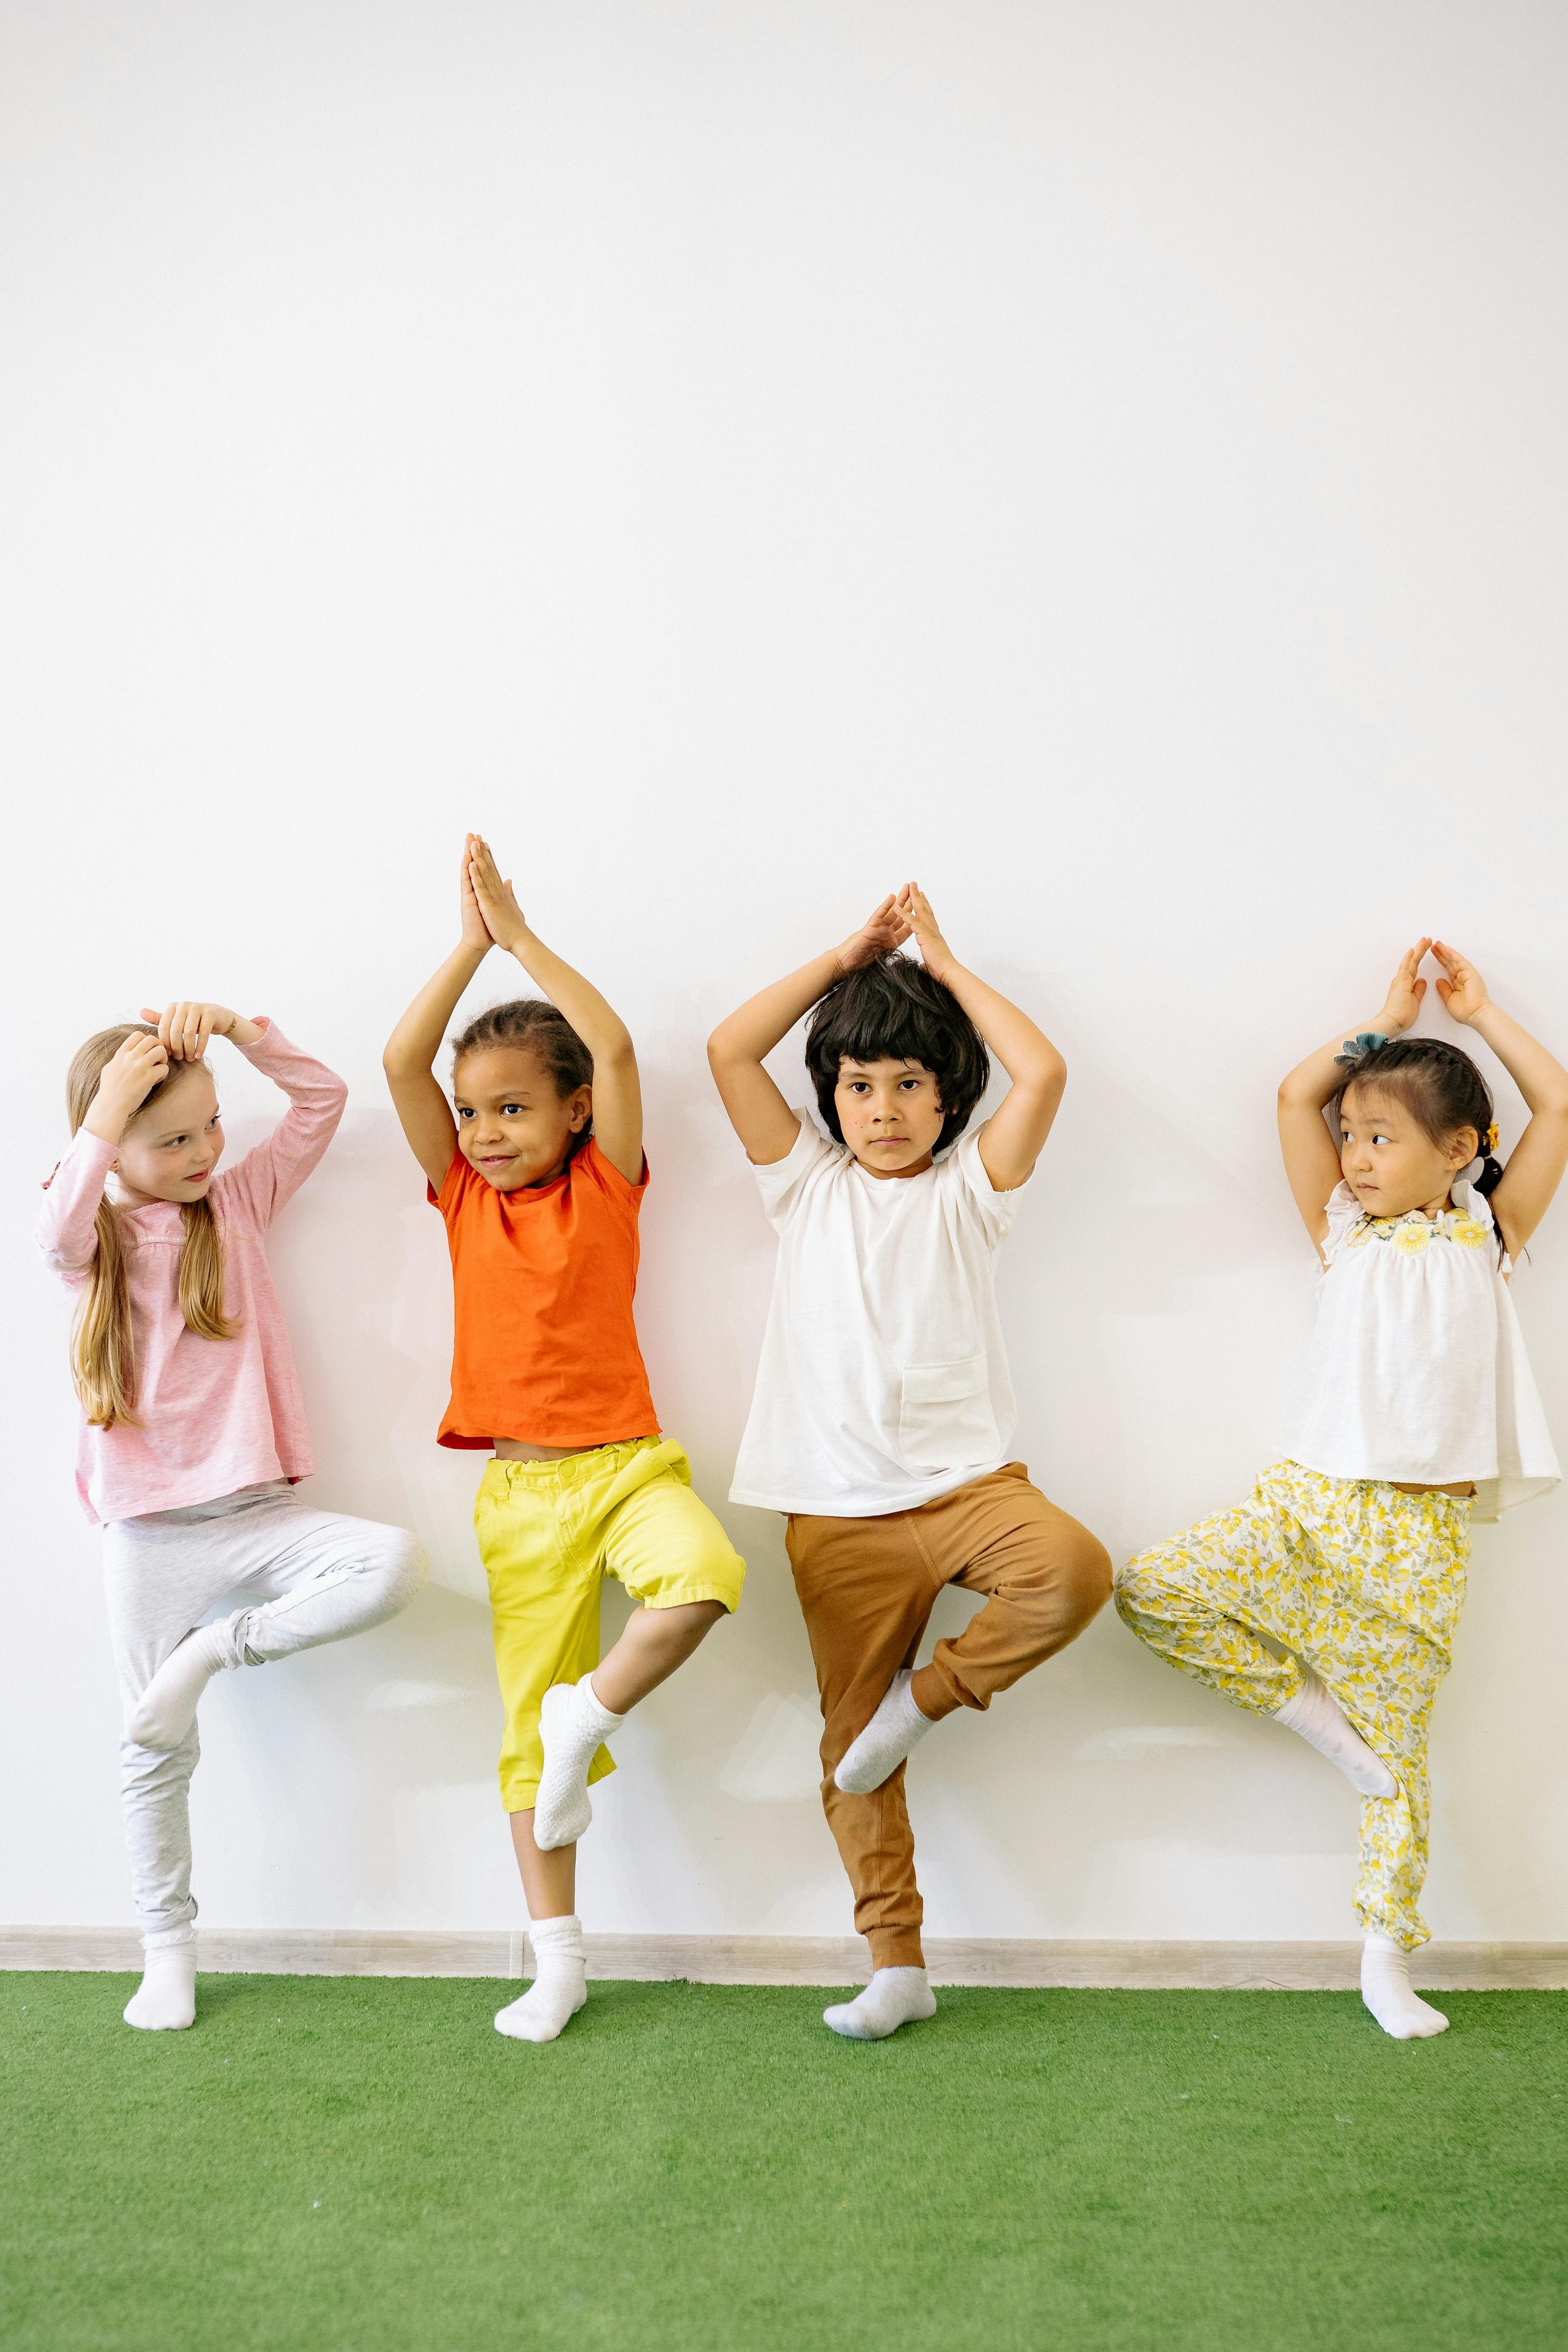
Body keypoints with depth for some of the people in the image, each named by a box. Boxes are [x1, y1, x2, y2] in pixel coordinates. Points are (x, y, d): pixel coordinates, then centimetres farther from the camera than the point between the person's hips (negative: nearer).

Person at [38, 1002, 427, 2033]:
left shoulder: (239, 1202, 5)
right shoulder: (95, 1235, 1)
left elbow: (324, 1099, -4)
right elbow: (58, 1234, -25)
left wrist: (234, 1027, -15)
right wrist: (110, 1106, -28)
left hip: (256, 1508, 1)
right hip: (147, 1531, -1)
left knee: (395, 1562, -27)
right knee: (158, 1747, 4)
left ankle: (218, 1648, -9)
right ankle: (168, 1945, 24)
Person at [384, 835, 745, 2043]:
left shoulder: (606, 1185, 0)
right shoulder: (463, 1196, 7)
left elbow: (617, 1048, -15)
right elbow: (401, 1060, -5)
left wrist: (522, 934, -9)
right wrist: (472, 941, -6)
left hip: (624, 1463, -2)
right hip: (520, 1492, 2)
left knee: (704, 1572, -34)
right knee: (527, 1722, 6)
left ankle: (593, 1714, -7)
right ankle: (557, 1959, 20)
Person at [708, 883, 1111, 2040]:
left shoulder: (968, 1187, 8)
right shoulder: (808, 1183, 10)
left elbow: (1044, 1071, -7)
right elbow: (728, 1050, 0)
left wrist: (941, 962, 2)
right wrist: (850, 955, 4)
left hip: (964, 1478, -1)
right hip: (839, 1511, 1)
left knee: (1074, 1567, -31)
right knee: (851, 1735, 3)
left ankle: (931, 1694, -6)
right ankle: (896, 1963, 17)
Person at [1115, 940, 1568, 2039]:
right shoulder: (1346, 1233, 11)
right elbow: (1297, 1095, 6)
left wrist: (1479, 1011, 13)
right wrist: (1388, 1022, 15)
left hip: (1422, 1533, -2)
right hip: (1308, 1496, 2)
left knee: (1397, 1745, 3)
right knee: (1155, 1592, -16)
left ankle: (1387, 1960, 17)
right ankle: (1319, 1716, -1)